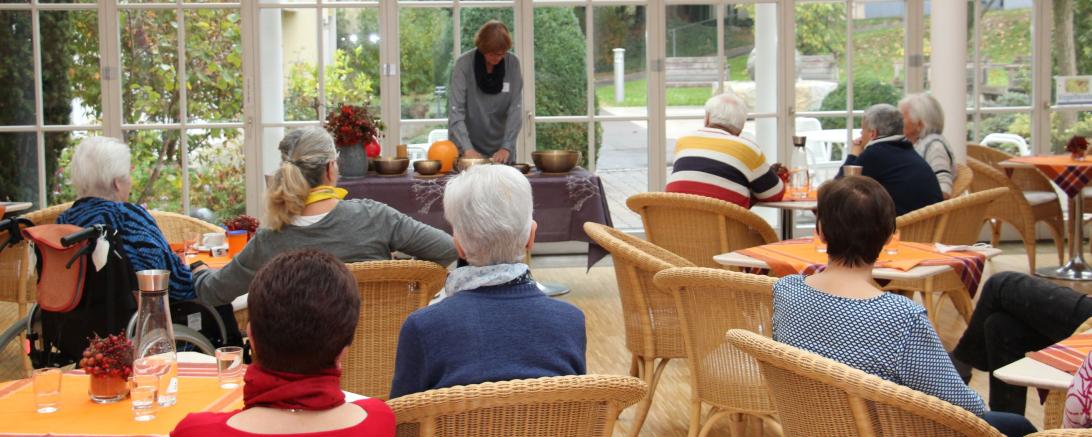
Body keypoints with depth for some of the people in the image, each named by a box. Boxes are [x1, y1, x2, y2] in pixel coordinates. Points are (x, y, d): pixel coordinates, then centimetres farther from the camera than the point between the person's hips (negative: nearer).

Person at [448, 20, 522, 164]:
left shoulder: (512, 63, -7)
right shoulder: (464, 64, -13)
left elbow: (515, 109, -9)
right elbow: (456, 111, -18)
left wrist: (507, 147, -20)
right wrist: (467, 149, -29)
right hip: (468, 149, -2)